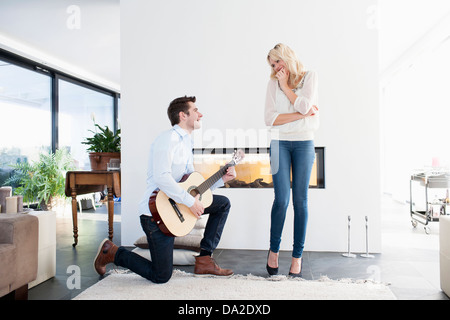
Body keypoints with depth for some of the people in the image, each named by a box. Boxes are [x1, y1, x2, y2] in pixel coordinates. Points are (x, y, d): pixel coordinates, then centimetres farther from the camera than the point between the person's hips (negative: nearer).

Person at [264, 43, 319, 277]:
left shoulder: (309, 77, 8)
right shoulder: (273, 83, 10)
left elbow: (304, 105, -10)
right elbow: (269, 118, -2)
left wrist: (285, 85, -1)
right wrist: (302, 115, -7)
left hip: (304, 143, 0)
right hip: (280, 143, 0)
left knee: (300, 200, 0)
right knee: (281, 199, -8)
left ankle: (297, 256, 10)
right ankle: (273, 250, 11)